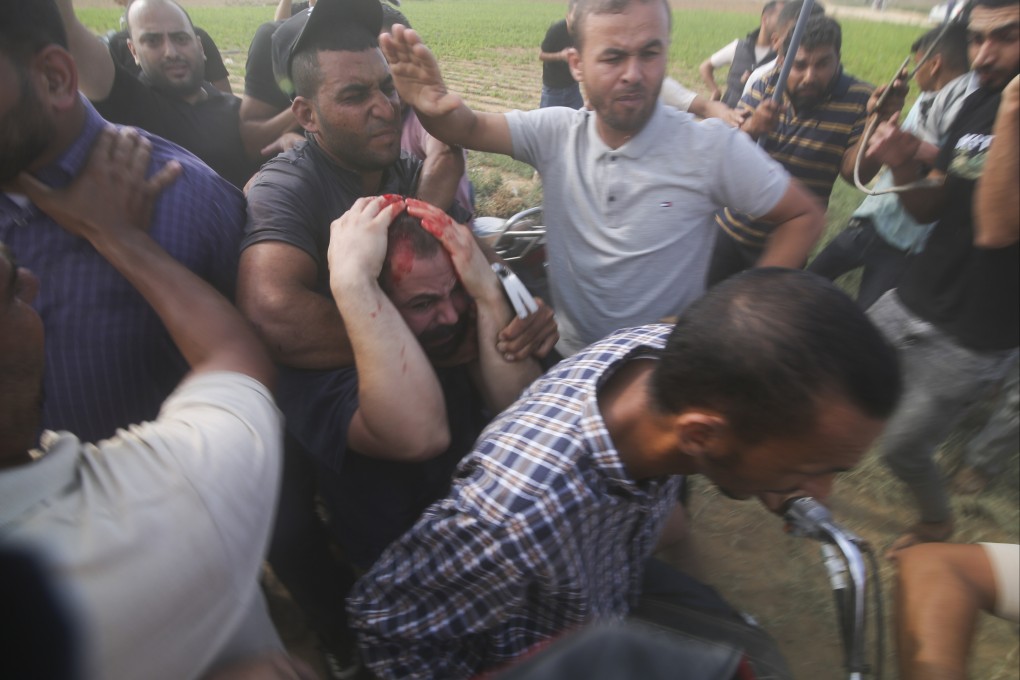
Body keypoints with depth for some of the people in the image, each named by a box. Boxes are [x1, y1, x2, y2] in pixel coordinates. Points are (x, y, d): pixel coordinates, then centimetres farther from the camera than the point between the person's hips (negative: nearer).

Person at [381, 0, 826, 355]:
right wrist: (433, 108, -38)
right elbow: (470, 129, -14)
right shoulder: (554, 134, -4)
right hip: (568, 362, 2)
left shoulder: (713, 147, -13)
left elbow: (803, 217, -4)